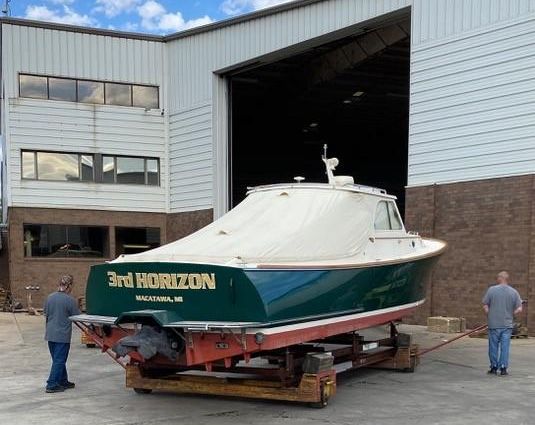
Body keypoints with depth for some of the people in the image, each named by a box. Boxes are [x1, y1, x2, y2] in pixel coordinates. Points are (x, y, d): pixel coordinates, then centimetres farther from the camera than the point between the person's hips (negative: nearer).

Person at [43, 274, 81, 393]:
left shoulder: (49, 297, 3)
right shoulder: (70, 300, -16)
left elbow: (46, 314, 14)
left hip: (50, 334, 6)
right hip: (62, 335, -6)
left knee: (58, 359, 16)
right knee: (59, 360, 1)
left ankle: (63, 382, 26)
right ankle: (52, 385, 1)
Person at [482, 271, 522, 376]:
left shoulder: (492, 290, -5)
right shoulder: (514, 292, 1)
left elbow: (485, 306, -5)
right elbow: (519, 309, -1)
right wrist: (509, 315, 11)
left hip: (494, 324, -1)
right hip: (507, 324, 1)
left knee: (493, 346, 8)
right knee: (505, 347, 5)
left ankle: (494, 367, 14)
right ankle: (503, 368, 4)